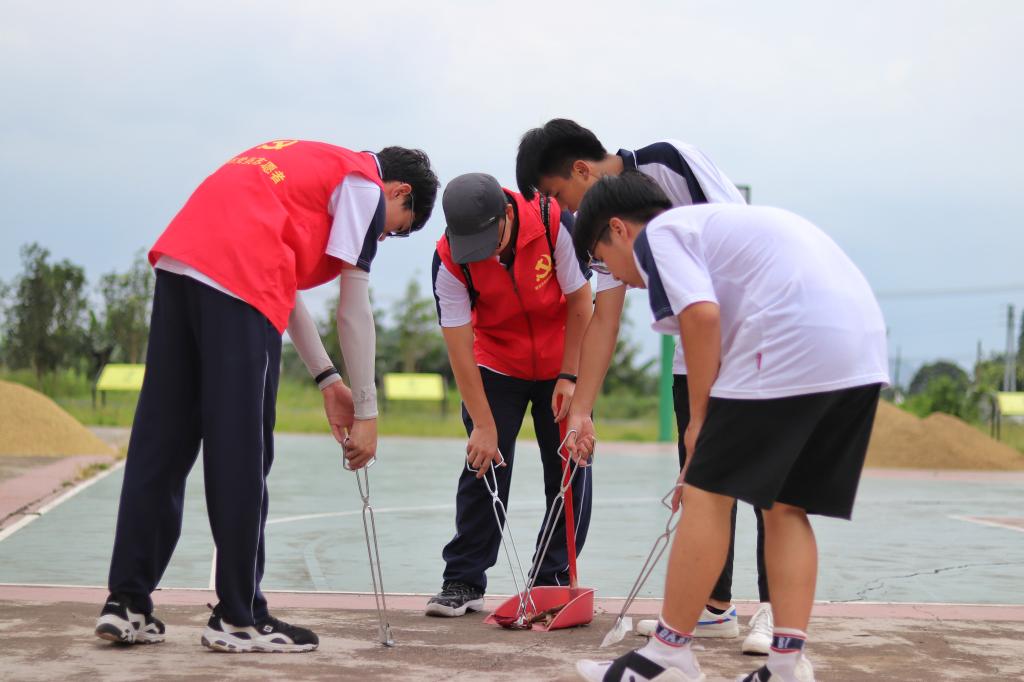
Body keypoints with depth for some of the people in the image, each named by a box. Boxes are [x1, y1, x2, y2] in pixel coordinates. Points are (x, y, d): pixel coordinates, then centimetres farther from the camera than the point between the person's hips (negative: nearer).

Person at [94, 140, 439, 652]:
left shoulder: (311, 167, 32)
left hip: (177, 260, 8)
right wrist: (366, 412, 9)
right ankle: (239, 619, 3)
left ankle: (127, 604, 11)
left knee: (160, 442, 9)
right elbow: (353, 311, 3)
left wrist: (327, 380, 24)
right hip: (237, 276, -8)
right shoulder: (365, 186, 8)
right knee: (241, 453, -3)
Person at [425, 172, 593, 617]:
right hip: (496, 366, 0)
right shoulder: (449, 261, -24)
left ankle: (554, 578, 10)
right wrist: (483, 425, -23)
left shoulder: (555, 223, -26)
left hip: (564, 363, 0)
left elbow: (580, 302, -15)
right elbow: (459, 346, -21)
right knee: (484, 466, -6)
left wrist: (569, 377, -15)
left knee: (570, 468, -1)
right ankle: (463, 580, 2)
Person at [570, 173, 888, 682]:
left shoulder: (657, 234, 6)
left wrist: (698, 418, 0)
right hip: (864, 348, 9)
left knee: (708, 495, -1)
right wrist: (704, 456, 33)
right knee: (784, 507, 13)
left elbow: (702, 315, -12)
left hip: (792, 346, -9)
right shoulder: (716, 222, 33)